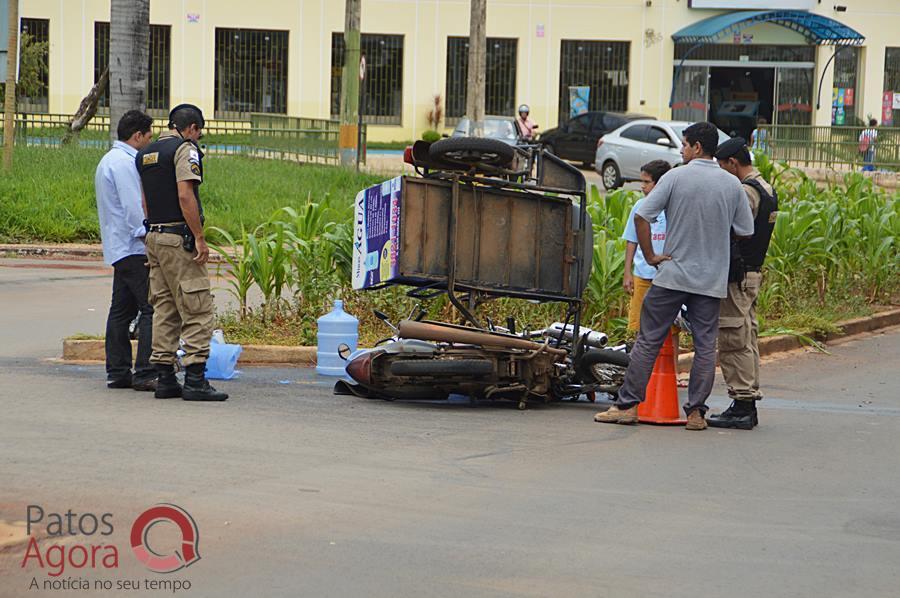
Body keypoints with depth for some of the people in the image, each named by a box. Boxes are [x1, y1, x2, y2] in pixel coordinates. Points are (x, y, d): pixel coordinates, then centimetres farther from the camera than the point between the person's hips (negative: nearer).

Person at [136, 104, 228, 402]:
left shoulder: (145, 154, 17)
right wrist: (200, 238, -17)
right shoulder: (184, 149, -9)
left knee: (164, 309, 11)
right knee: (197, 310, -7)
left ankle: (165, 379, 11)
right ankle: (195, 379, -12)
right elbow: (185, 196, -18)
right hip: (179, 238, -9)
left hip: (153, 236, 9)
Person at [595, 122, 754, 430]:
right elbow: (746, 232, 6)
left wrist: (650, 255, -2)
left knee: (648, 340, 3)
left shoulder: (675, 177, -6)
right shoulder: (732, 185, 3)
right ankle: (696, 411, 4)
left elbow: (641, 216, -10)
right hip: (712, 279, 2)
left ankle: (628, 405, 4)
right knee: (705, 346, 6)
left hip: (672, 274, -2)